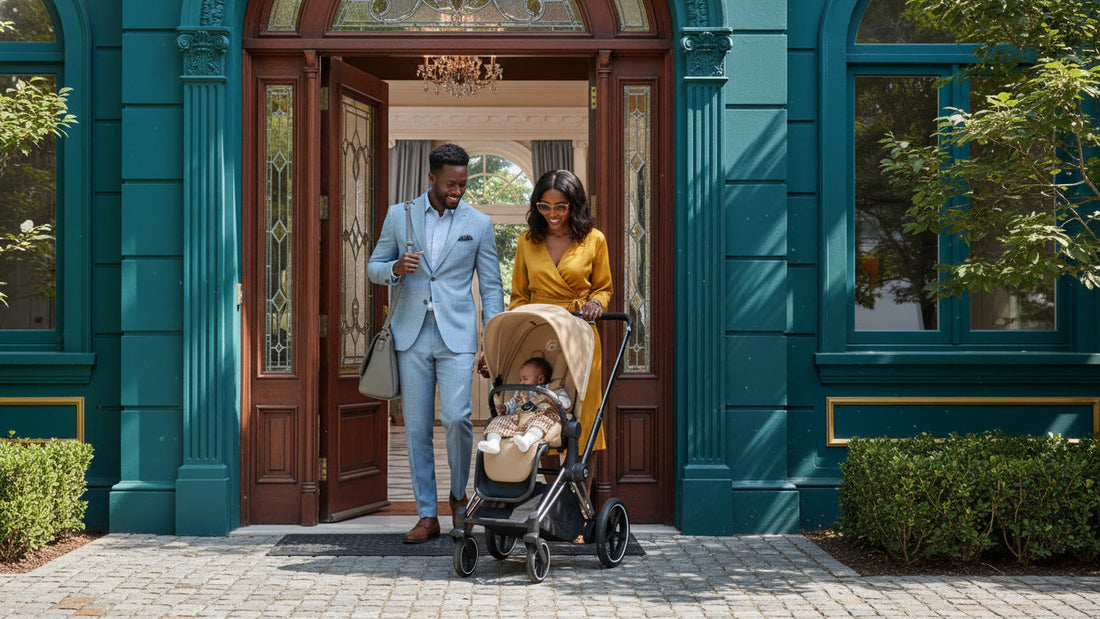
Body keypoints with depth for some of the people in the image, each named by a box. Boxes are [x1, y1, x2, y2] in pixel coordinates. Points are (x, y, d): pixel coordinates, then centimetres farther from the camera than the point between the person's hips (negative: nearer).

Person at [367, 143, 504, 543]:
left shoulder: (478, 224, 4)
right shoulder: (399, 216, 6)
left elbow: (491, 288, 7)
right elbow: (374, 268, 13)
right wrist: (396, 268, -12)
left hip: (456, 336, -1)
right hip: (411, 336, 2)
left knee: (456, 417, -15)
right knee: (417, 427, 2)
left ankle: (459, 494, 10)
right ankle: (427, 516, 11)